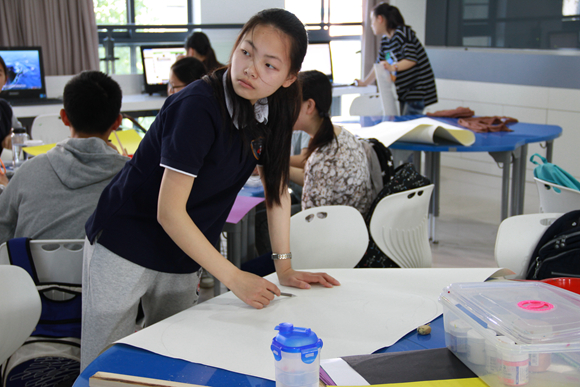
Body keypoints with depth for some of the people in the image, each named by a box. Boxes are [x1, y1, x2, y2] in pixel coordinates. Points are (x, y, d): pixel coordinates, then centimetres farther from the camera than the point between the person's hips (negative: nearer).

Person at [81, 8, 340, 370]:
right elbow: (169, 212, -26)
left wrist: (285, 267, 1)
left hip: (182, 254, 6)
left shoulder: (273, 111, -5)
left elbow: (277, 186, 4)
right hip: (123, 247, -6)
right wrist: (233, 277, -23)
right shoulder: (197, 108, -27)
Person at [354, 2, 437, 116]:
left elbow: (411, 60, -23)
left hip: (418, 88, -8)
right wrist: (364, 82, 29)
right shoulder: (385, 41, 12)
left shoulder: (402, 32, -14)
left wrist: (393, 67, -38)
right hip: (404, 91, 8)